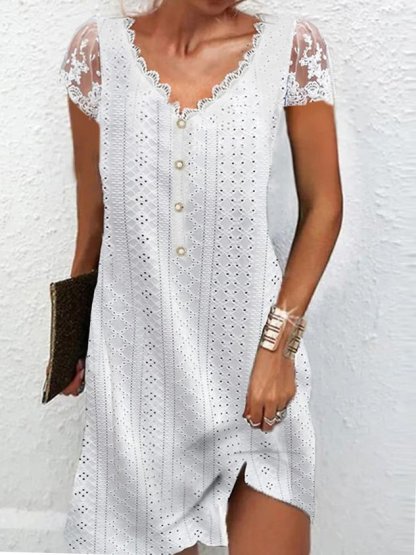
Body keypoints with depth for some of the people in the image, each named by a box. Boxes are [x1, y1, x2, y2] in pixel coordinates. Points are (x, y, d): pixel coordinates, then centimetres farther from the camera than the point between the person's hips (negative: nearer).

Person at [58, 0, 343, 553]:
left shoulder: (292, 46, -5)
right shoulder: (98, 48, -1)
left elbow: (323, 206, 0)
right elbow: (93, 210, 7)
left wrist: (279, 339, -8)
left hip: (252, 353, -1)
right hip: (137, 357, 1)